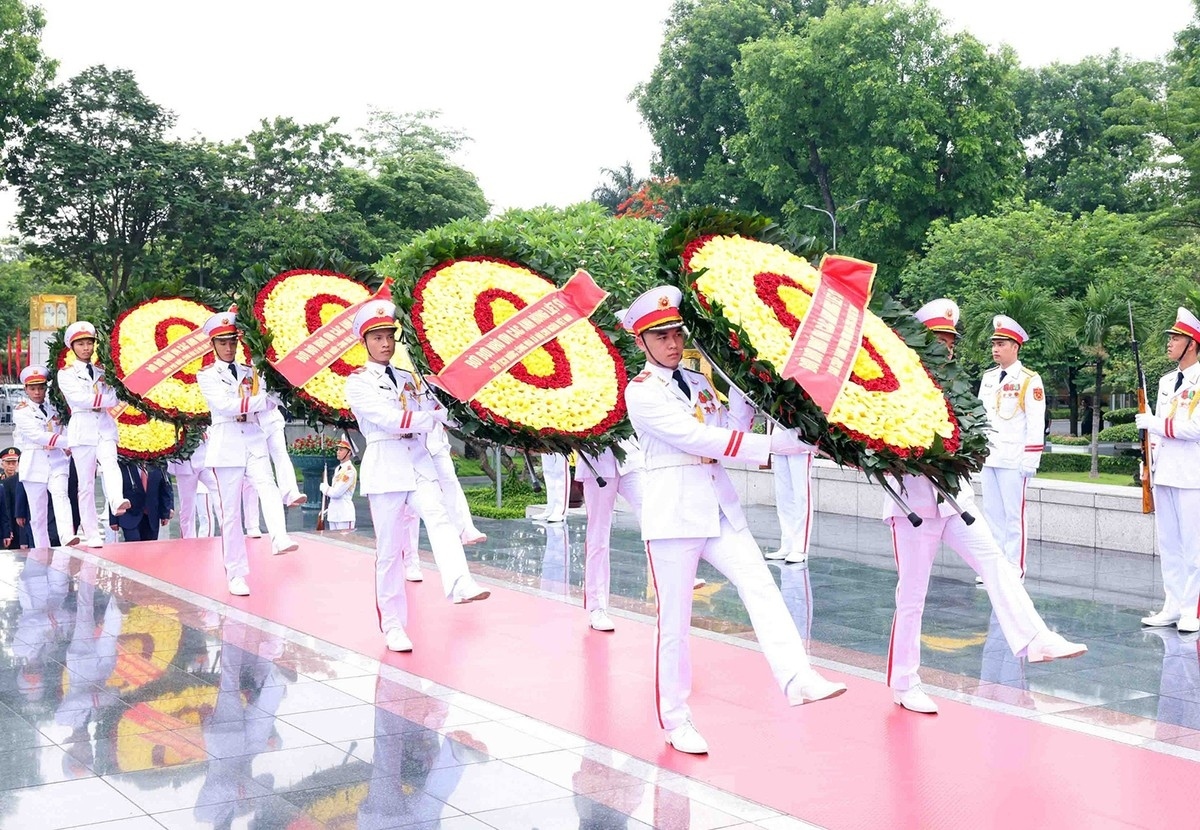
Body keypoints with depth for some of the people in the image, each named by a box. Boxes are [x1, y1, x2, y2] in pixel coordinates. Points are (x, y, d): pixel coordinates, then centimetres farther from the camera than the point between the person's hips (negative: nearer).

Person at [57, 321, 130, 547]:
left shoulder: (101, 373, 17)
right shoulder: (66, 374, 7)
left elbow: (114, 399, 5)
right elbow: (78, 398, -9)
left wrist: (94, 401, -7)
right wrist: (102, 399, -4)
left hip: (105, 427, 2)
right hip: (83, 428, -2)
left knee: (109, 463, -28)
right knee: (86, 483, -1)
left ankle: (117, 502, -53)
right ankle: (92, 535, 1)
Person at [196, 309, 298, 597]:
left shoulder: (250, 373, 15)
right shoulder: (206, 375, 5)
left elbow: (265, 402, 1)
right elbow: (223, 404, -11)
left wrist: (241, 404, -8)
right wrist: (253, 403, -5)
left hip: (254, 440, 2)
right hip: (226, 443, -2)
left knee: (268, 487, -25)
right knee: (231, 511, 0)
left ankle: (279, 539, -44)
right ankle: (236, 574, 3)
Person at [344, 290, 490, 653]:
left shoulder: (407, 378, 16)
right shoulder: (357, 383, -1)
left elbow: (437, 412, 9)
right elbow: (387, 418, -15)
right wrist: (430, 417, -8)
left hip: (419, 463, 4)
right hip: (385, 467, -4)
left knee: (438, 517, -24)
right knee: (389, 550, 0)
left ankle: (459, 583, -44)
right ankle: (393, 627, 9)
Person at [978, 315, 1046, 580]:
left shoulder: (1029, 380, -6)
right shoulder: (988, 377, 13)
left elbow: (1036, 424, -9)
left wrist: (1030, 460, -13)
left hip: (1013, 459, -6)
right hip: (988, 457, 6)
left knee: (1013, 515, -2)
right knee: (991, 514, 9)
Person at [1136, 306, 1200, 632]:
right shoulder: (1166, 381, 15)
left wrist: (1155, 422, -16)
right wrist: (1149, 462, 16)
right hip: (1164, 474, 8)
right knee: (1167, 544, 10)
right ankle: (1173, 607, 17)